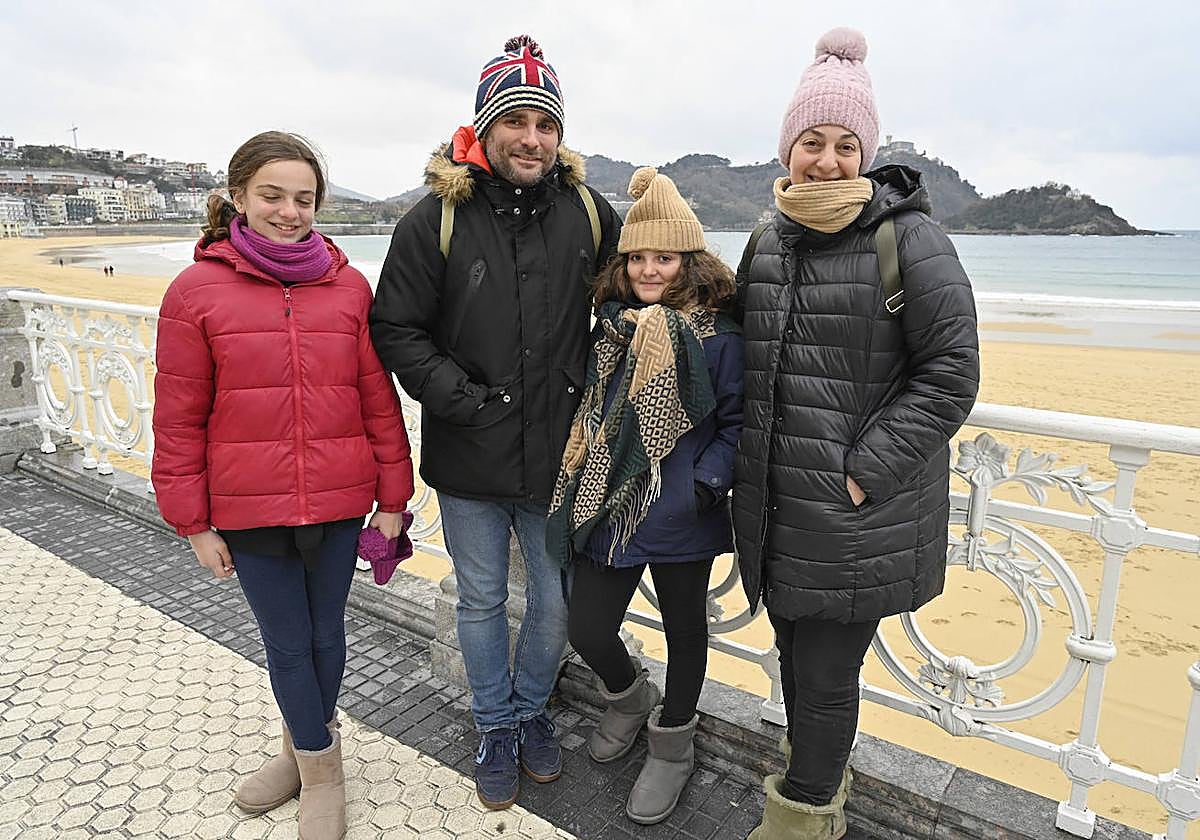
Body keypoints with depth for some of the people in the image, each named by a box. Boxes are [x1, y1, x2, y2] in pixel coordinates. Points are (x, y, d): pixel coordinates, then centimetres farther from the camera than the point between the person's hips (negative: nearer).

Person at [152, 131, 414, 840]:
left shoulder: (349, 287, 0)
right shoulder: (196, 291, -3)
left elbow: (379, 400, 2)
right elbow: (179, 419, -1)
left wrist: (392, 498, 3)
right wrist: (195, 522, 0)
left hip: (339, 502, 1)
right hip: (248, 510, -1)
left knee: (325, 632, 16)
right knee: (287, 644, 11)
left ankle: (307, 749, 42)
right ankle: (320, 767, 35)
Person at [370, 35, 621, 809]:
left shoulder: (588, 211, -1)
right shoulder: (437, 218, -7)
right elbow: (396, 329, -4)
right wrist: (462, 399, -14)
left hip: (559, 454, 2)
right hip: (470, 461, -1)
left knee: (555, 601, 16)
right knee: (483, 602, 16)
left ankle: (532, 710, 43)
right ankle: (496, 726, 40)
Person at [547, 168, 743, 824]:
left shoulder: (717, 336, -10)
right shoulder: (609, 330, 5)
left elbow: (736, 422, -7)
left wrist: (708, 482, -19)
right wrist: (582, 482, 7)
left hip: (680, 516, -4)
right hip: (608, 506, 4)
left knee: (684, 628, 15)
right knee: (587, 630, 7)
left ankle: (671, 746, 40)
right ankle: (630, 697, 42)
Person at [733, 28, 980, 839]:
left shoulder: (909, 239, -11)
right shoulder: (768, 241, 9)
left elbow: (951, 372, -13)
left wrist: (864, 474, -17)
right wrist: (745, 460, 10)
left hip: (858, 510, -6)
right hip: (775, 501, 6)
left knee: (826, 674, 6)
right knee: (796, 653, 20)